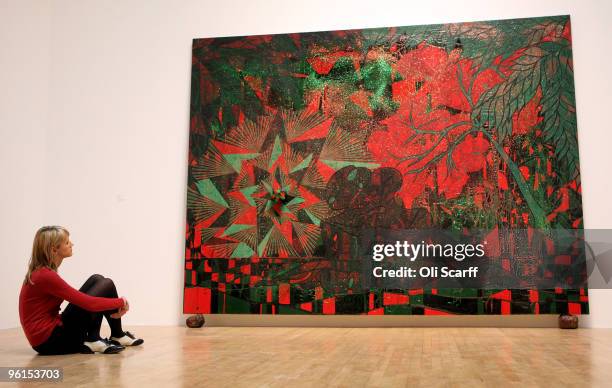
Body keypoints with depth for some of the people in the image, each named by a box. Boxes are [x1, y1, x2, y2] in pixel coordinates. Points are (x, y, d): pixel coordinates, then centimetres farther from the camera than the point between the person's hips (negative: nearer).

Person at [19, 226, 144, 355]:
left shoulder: (41, 272, 11)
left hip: (52, 332, 9)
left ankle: (94, 340, 0)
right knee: (106, 285, -7)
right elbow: (88, 303, -21)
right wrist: (121, 302, -6)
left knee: (97, 280, 8)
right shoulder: (45, 276, -20)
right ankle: (118, 336, 12)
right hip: (52, 341, -9)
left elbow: (82, 300, 15)